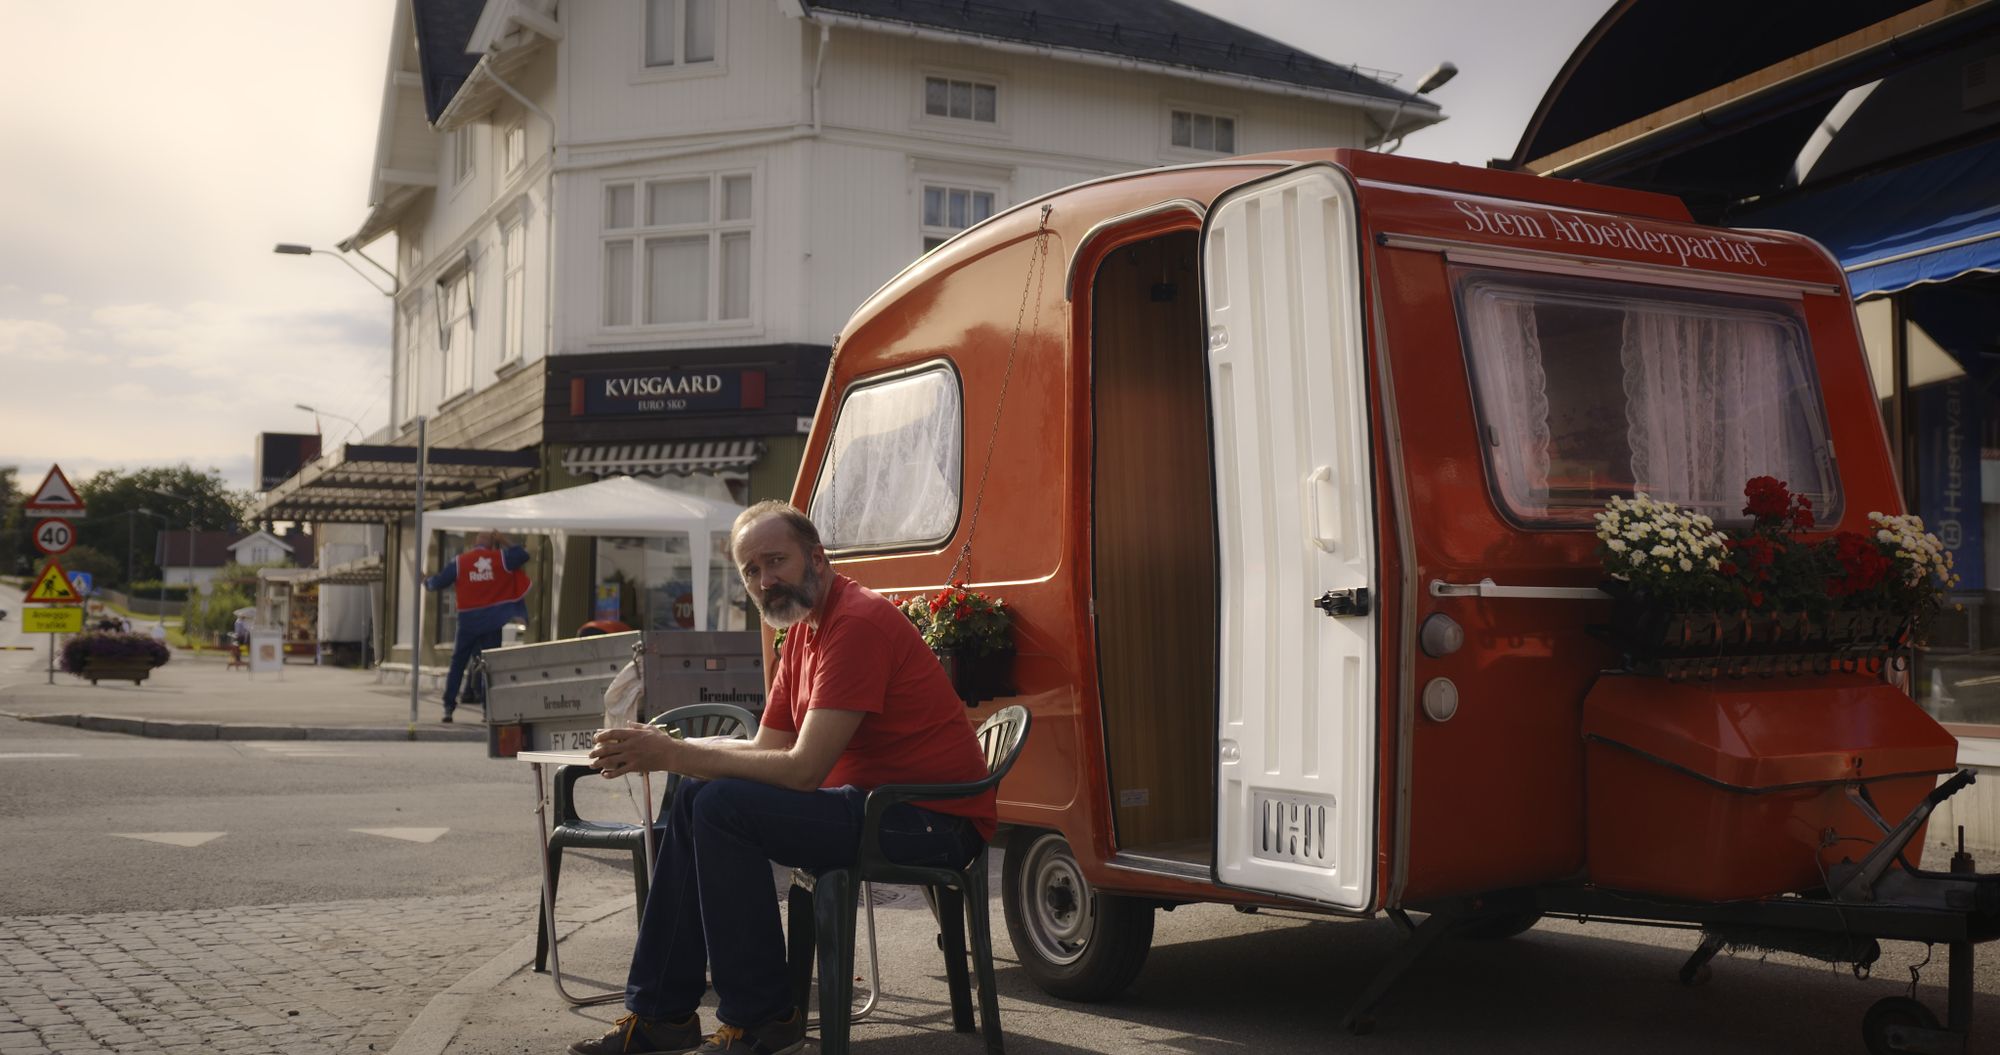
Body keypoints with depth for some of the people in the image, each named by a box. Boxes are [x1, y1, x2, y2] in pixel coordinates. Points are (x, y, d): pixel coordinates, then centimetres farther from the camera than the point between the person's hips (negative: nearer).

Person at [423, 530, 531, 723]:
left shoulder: (460, 561, -1)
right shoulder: (500, 558, -2)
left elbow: (440, 581, 2)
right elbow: (523, 555, 4)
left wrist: (427, 583, 23)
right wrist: (505, 543, 10)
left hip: (468, 621, 0)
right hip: (493, 621, 0)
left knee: (458, 663, 11)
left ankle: (449, 706, 7)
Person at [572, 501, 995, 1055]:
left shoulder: (858, 623, -19)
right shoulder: (803, 632, 14)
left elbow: (802, 769, -25)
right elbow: (766, 750, 11)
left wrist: (672, 755, -20)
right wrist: (660, 750, -4)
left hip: (932, 823, -11)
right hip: (870, 799, 11)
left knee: (724, 807, -22)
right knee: (693, 798, 8)